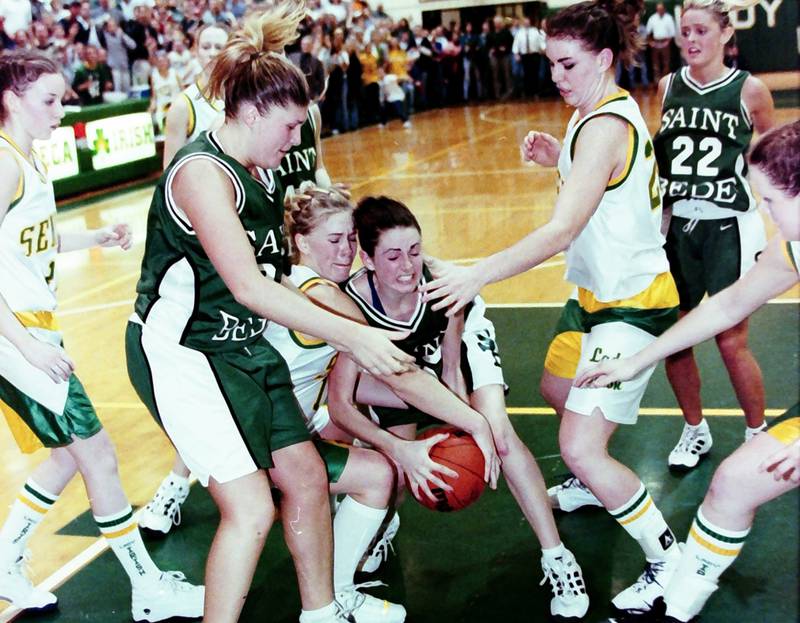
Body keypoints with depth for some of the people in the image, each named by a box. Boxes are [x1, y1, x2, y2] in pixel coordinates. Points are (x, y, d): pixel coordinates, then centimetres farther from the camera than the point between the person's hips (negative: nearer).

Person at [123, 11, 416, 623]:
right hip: (181, 351, -9)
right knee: (251, 508, -14)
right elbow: (247, 286, -28)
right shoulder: (202, 172, -21)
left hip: (243, 347, 9)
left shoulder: (256, 172, 9)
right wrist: (352, 336, -28)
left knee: (306, 477, 11)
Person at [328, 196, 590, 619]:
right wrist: (396, 449, -50)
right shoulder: (354, 303, -38)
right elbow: (340, 405, -36)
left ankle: (557, 559, -7)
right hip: (400, 360, 1)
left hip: (462, 338, 0)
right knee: (396, 464, -5)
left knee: (499, 434, -17)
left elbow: (451, 367, -23)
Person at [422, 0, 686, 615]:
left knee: (581, 447, -14)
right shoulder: (605, 112, 7)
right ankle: (597, 484, 52)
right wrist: (555, 157, 7)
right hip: (597, 292, 11)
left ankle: (672, 560, 3)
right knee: (557, 390, 27)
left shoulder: (606, 126, -24)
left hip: (631, 303, -11)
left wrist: (477, 275, -38)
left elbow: (562, 230, -33)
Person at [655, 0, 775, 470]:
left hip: (729, 228, -3)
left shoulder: (750, 90, -3)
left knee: (731, 340, -2)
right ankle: (695, 431, 27)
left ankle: (759, 435, 20)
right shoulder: (666, 87, 5)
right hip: (676, 225, 3)